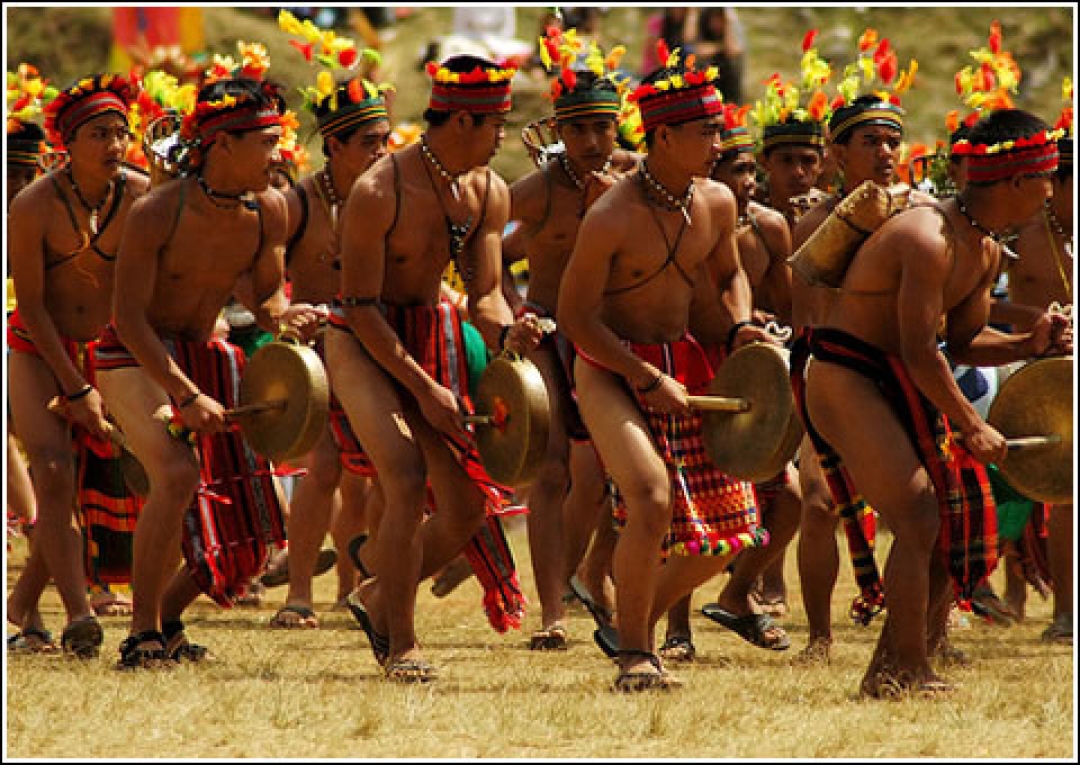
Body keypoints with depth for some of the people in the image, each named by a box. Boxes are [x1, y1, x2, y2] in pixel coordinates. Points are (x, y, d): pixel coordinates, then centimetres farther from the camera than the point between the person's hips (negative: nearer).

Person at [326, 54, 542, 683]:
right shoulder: (379, 192, -23)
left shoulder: (488, 193, -2)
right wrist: (423, 388, -24)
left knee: (469, 507, 1)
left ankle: (380, 597, 27)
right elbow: (361, 306, -20)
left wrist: (507, 332, -25)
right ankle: (400, 644, -11)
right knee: (408, 479, -24)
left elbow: (484, 295, 0)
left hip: (432, 335, 7)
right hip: (364, 343, -7)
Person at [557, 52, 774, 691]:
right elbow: (575, 316, -17)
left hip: (686, 364, 7)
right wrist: (647, 380, -20)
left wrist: (738, 327, -2)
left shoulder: (717, 203, 0)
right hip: (612, 369, -7)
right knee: (652, 499, -28)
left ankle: (638, 621, 26)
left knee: (730, 527, 5)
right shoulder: (613, 218, -21)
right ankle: (633, 655, -13)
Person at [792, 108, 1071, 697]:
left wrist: (1028, 345, -2)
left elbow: (961, 342, 15)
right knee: (919, 520, -18)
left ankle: (887, 670, 12)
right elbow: (920, 353, -24)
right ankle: (908, 672, -12)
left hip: (900, 385, 10)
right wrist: (971, 427, -19)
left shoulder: (986, 251, 9)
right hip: (842, 377, -10)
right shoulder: (929, 239, -24)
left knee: (958, 525, 5)